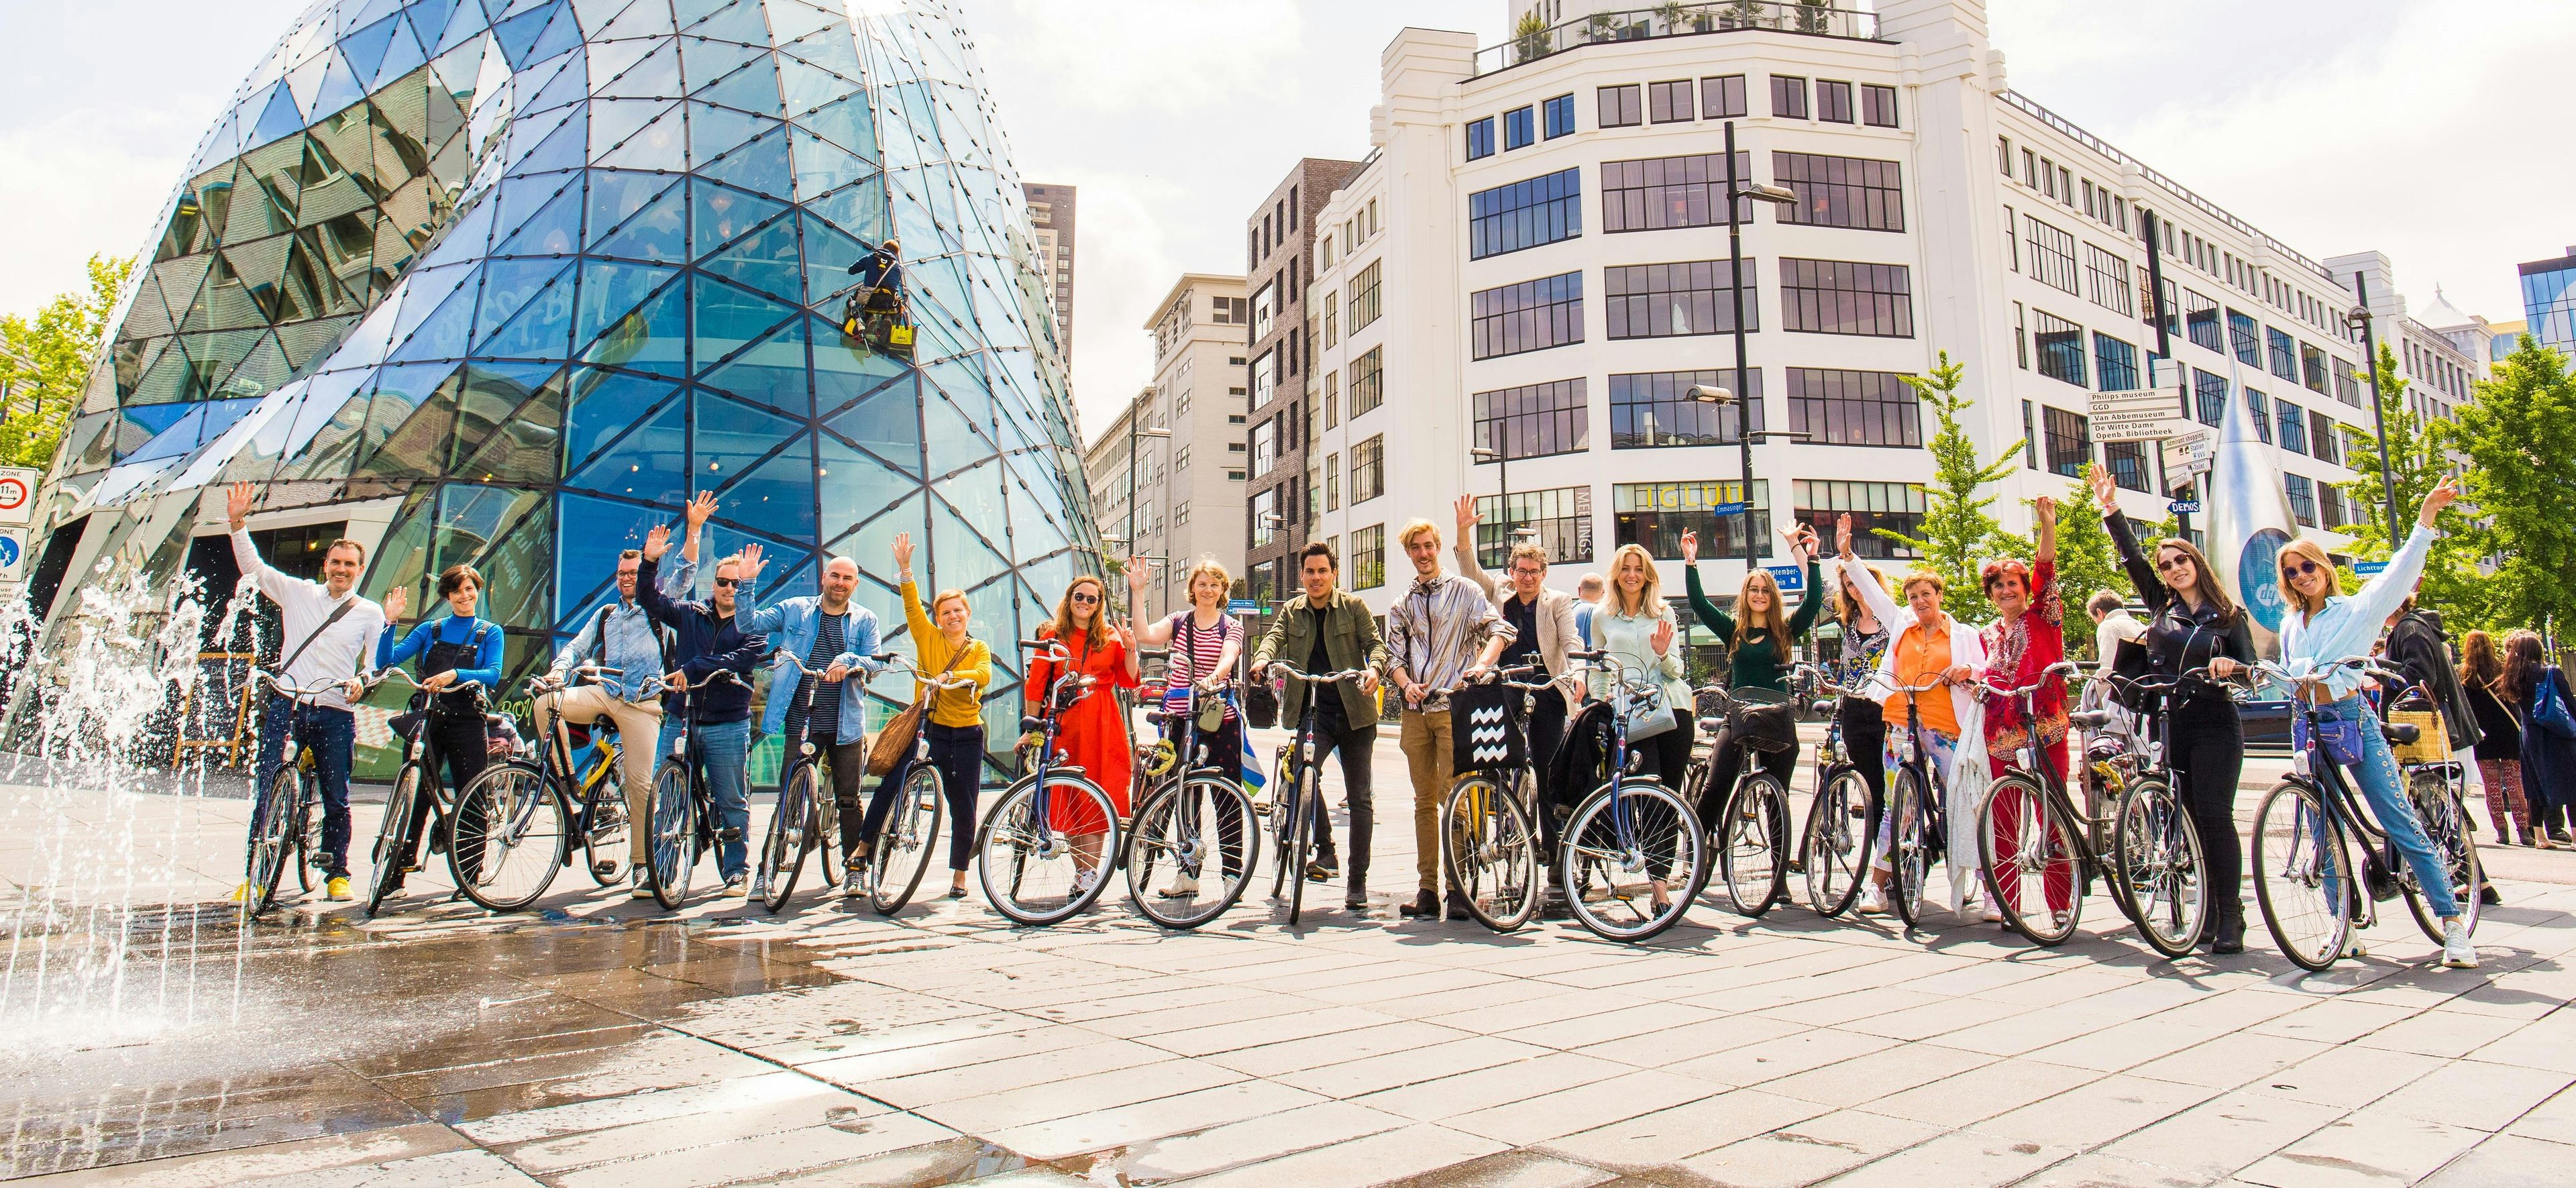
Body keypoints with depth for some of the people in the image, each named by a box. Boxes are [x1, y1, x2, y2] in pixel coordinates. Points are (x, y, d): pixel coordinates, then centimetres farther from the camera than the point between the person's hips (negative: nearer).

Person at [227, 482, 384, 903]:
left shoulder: (370, 613, 7)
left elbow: (377, 663, 3)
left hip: (335, 714, -1)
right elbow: (253, 568, 9)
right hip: (286, 705, 1)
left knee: (337, 799, 3)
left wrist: (361, 681, -18)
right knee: (267, 790, -4)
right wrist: (237, 523, -1)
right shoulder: (298, 593, 11)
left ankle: (337, 875, 15)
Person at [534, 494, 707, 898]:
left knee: (640, 782, -8)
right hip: (602, 691, 4)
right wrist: (560, 669, -8)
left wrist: (694, 528, -13)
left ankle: (641, 865, -2)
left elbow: (685, 573, -1)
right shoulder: (605, 614, 24)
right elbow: (578, 646, 14)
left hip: (642, 701, -4)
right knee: (545, 703, -25)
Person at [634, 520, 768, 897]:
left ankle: (736, 870, 14)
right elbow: (650, 599, 9)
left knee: (732, 801, 3)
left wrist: (693, 668, -23)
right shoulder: (690, 614, 13)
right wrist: (650, 562, -6)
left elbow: (746, 657, -15)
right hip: (679, 719, 3)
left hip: (728, 726, -3)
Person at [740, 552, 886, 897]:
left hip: (846, 725, 0)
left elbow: (877, 662, -4)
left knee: (848, 800, 6)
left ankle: (853, 870, 15)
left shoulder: (865, 620, 7)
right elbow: (749, 624, 3)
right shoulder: (794, 610, 8)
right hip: (801, 723, 0)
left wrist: (849, 661, -23)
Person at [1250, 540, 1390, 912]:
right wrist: (1262, 658, -27)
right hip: (1312, 714, 1)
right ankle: (1325, 851, -7)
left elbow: (1375, 642, -2)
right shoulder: (1291, 612, 12)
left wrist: (1374, 667, -25)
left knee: (1360, 798, 2)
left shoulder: (1353, 606, 6)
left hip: (1354, 713, -1)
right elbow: (1274, 637, -3)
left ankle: (1357, 882, 12)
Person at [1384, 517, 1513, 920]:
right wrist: (1407, 684, -9)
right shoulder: (1401, 605, 18)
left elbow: (1499, 627, -4)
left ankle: (1459, 888, -5)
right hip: (1415, 710, 4)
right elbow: (1394, 654, 11)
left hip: (1453, 705, -4)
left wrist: (1482, 663, -23)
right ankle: (1427, 889, 9)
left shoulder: (1463, 591, 5)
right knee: (1424, 800, 6)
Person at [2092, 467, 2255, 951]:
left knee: (2215, 816, -10)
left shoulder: (2229, 615, 4)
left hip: (2216, 725, -3)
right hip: (2173, 725, 3)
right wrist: (2112, 511, 1)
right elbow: (2133, 560, 6)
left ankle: (2230, 916, -5)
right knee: (2195, 818, 5)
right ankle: (2212, 910, 11)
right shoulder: (2162, 607, 11)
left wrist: (2230, 665, -25)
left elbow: (2249, 664, -2)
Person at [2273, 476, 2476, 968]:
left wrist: (2425, 517, -23)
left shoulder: (2355, 609, 2)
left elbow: (2401, 572, -12)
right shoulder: (2289, 624, 15)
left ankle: (2452, 923, -1)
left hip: (2353, 720, -4)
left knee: (2401, 822, -6)